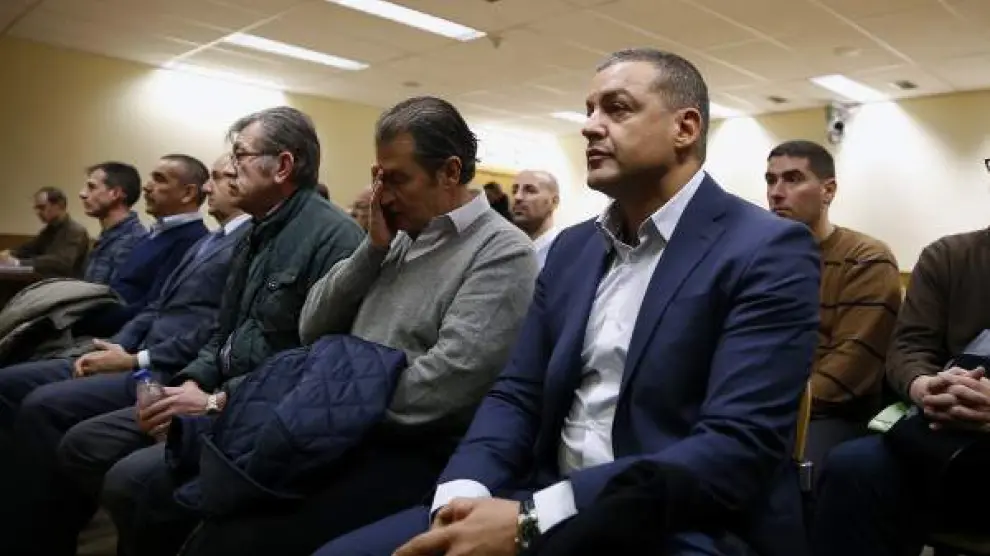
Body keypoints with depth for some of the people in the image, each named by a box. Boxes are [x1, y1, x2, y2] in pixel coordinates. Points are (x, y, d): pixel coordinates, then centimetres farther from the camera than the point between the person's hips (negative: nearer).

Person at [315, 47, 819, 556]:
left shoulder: (768, 251, -9)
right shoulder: (572, 248, 10)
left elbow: (737, 448, -19)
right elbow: (517, 392, 7)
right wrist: (463, 494, -13)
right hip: (545, 505, 6)